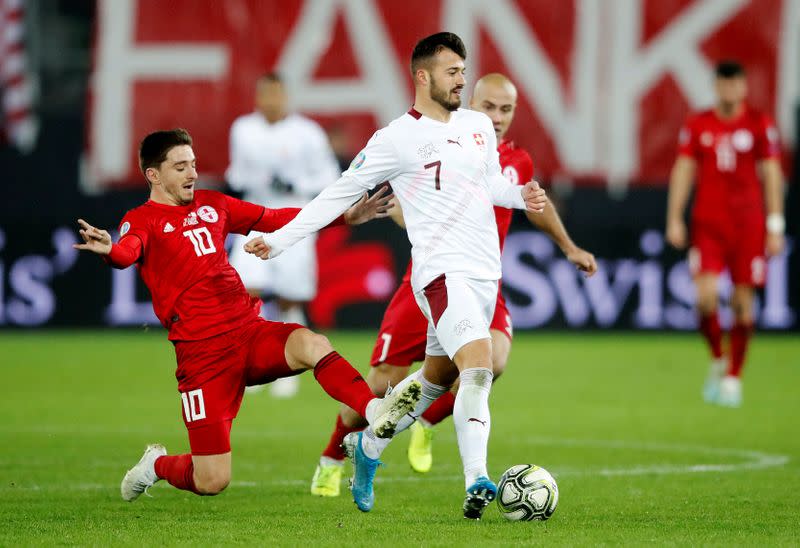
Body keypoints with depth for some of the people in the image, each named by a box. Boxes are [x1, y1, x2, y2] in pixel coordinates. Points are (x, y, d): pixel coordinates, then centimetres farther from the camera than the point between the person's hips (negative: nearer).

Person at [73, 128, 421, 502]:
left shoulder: (211, 205, 17)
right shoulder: (143, 220, -3)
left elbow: (273, 219, 24)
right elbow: (129, 250, -25)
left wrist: (346, 217, 19)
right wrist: (108, 251, -51)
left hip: (250, 331, 5)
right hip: (203, 352, -5)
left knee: (313, 346, -29)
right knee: (212, 482, -5)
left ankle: (375, 411, -39)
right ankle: (156, 465, 25)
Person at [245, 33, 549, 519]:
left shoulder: (478, 125, 13)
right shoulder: (396, 139, -6)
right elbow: (341, 192, -1)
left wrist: (521, 196, 3)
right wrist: (281, 239, -3)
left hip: (485, 274, 7)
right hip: (443, 273, -7)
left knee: (437, 379, 16)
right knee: (479, 368, -25)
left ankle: (367, 447, 38)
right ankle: (477, 484, -31)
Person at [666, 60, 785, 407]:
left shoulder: (760, 125, 2)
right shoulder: (697, 126, 6)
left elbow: (772, 174, 3)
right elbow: (683, 171, 7)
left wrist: (775, 225, -1)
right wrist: (674, 219, 1)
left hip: (749, 224, 0)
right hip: (707, 223, 0)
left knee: (743, 301, -1)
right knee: (706, 295, -14)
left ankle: (733, 376, 10)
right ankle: (718, 360, 10)